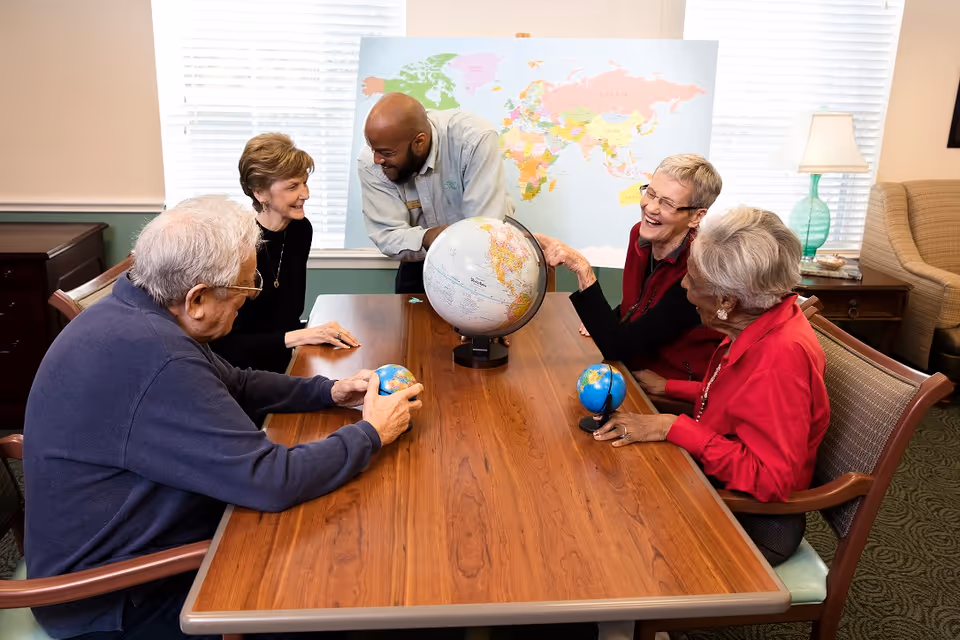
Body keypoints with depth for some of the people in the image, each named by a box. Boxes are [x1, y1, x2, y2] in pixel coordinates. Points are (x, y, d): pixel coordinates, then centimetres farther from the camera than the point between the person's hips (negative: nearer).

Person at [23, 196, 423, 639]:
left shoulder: (133, 313, -2)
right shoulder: (153, 356, -34)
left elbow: (232, 384, 13)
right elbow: (273, 481, -31)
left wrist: (328, 391, 2)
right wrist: (371, 433, -17)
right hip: (110, 602, -9)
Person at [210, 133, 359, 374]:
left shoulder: (300, 229, -1)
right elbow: (224, 345, -20)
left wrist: (310, 333, -8)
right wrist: (299, 336, -25)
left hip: (287, 360, 7)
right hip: (243, 370, -6)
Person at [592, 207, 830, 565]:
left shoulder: (782, 354, -30)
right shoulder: (755, 325, -4)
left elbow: (770, 480, -30)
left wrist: (673, 427, -29)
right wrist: (668, 387, 7)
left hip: (753, 522, -7)